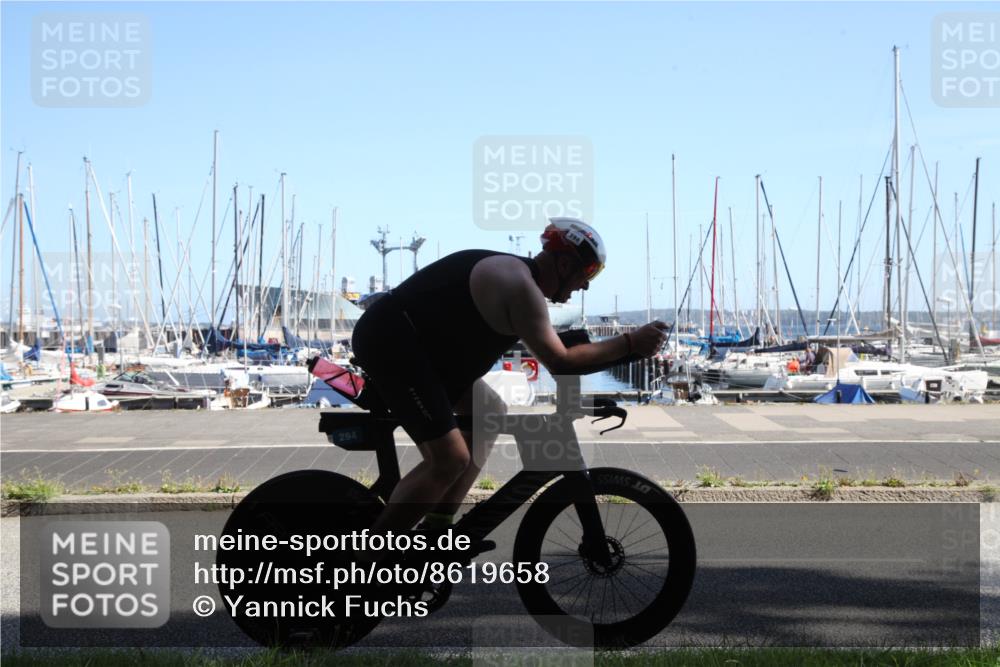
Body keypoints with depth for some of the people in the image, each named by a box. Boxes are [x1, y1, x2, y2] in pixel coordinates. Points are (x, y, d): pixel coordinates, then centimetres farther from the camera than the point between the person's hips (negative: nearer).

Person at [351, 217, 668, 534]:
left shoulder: (514, 274, 16)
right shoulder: (519, 285, -16)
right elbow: (560, 363, -17)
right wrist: (630, 343, -12)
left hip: (410, 343, 11)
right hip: (391, 342, -11)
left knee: (491, 412, 17)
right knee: (450, 460, -16)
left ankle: (435, 530, 14)